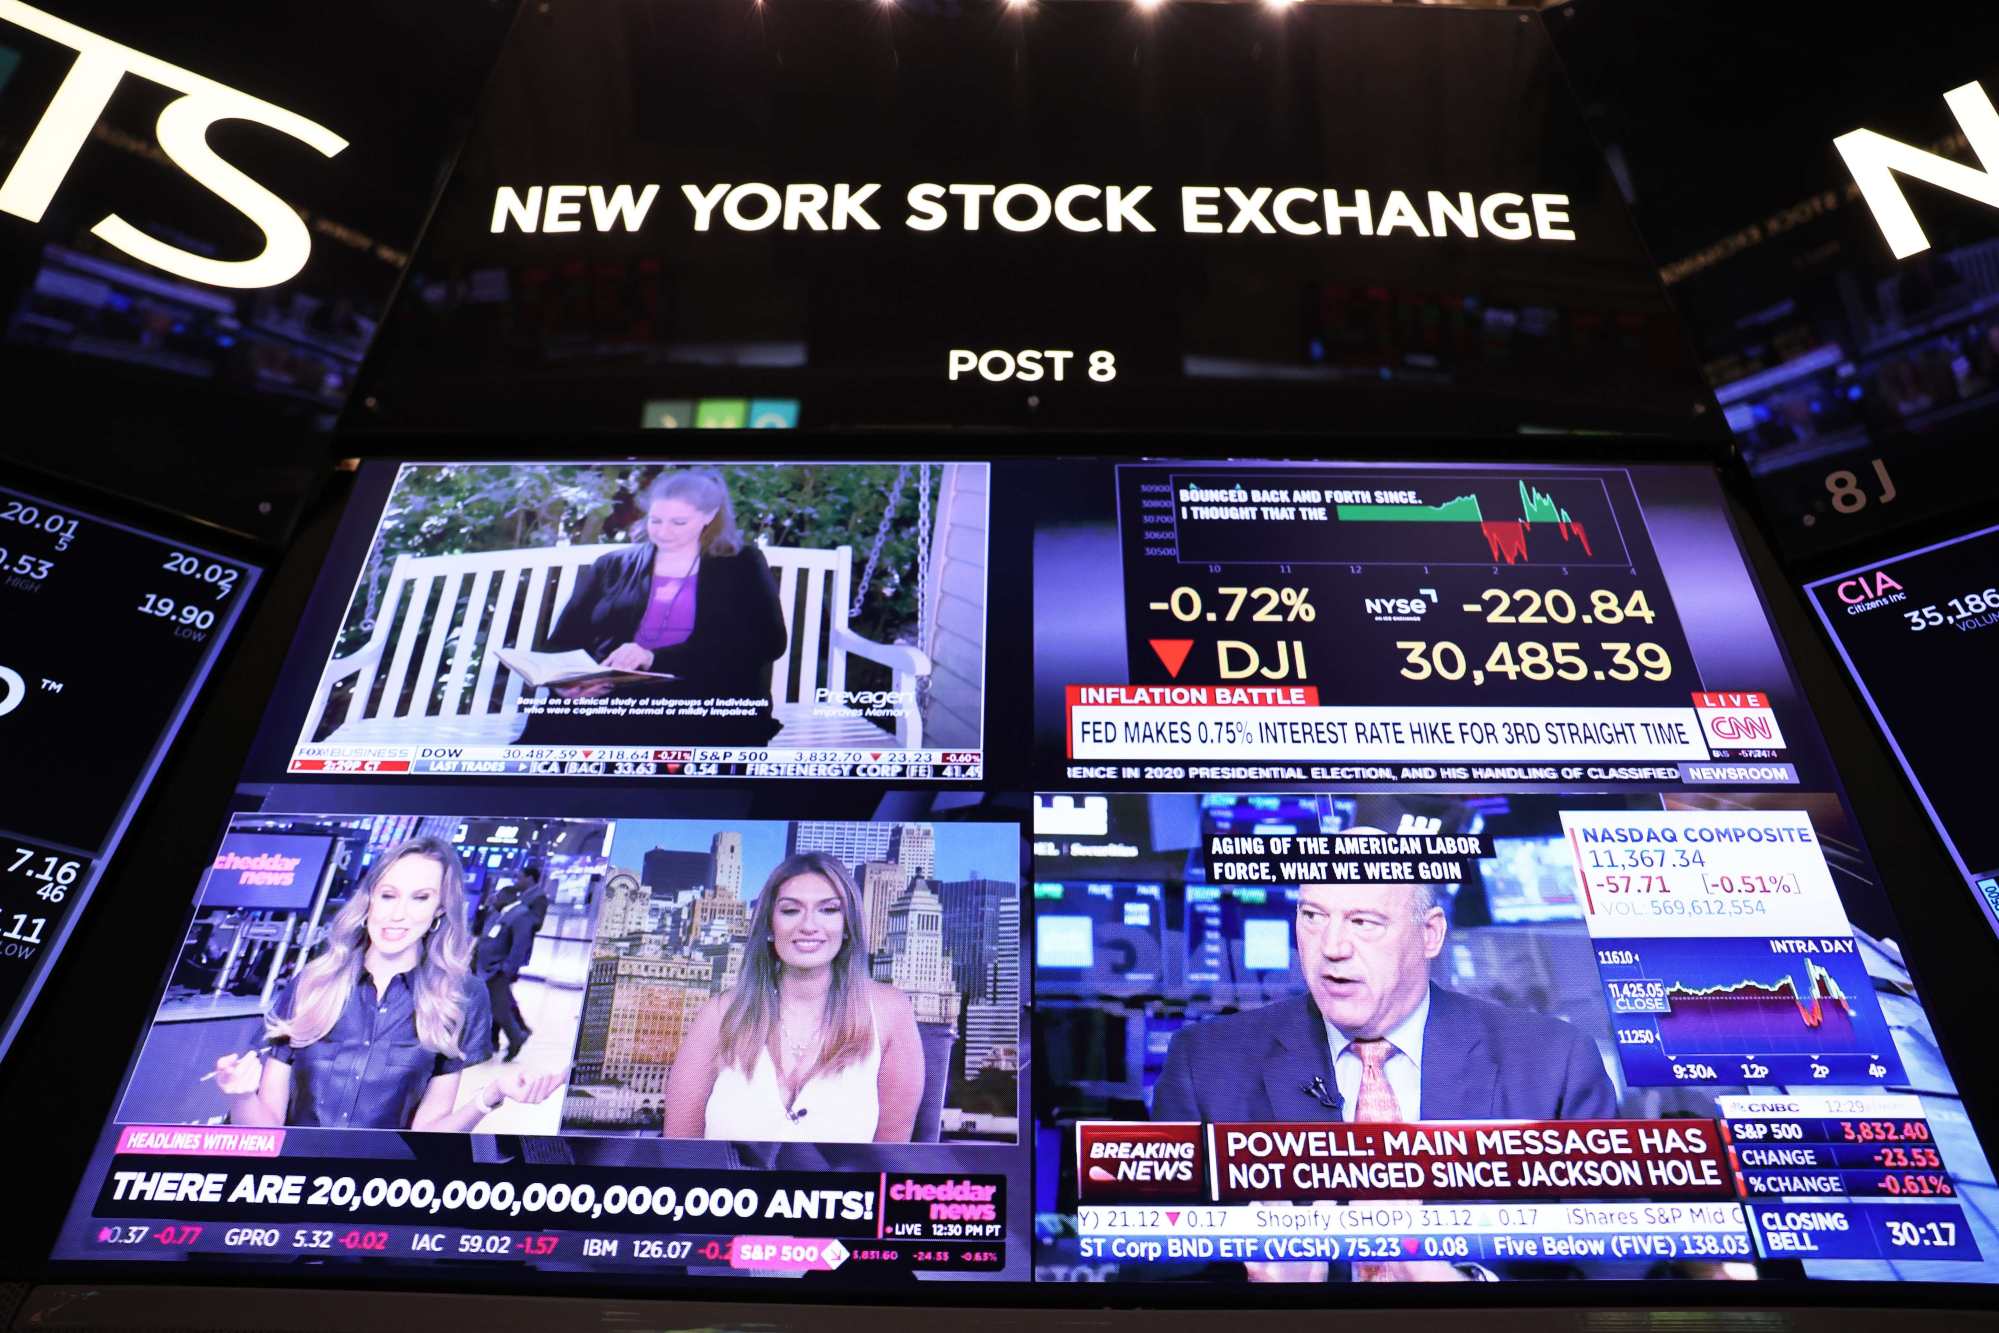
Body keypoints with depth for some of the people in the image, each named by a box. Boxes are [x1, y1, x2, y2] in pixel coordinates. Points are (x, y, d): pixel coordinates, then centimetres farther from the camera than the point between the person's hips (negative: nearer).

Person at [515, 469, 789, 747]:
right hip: (613, 698, 3)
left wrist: (655, 658, -17)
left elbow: (767, 642, -4)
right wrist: (566, 680, -13)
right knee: (555, 722, -32)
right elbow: (565, 641, 15)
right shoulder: (613, 565, 23)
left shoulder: (741, 566, 13)